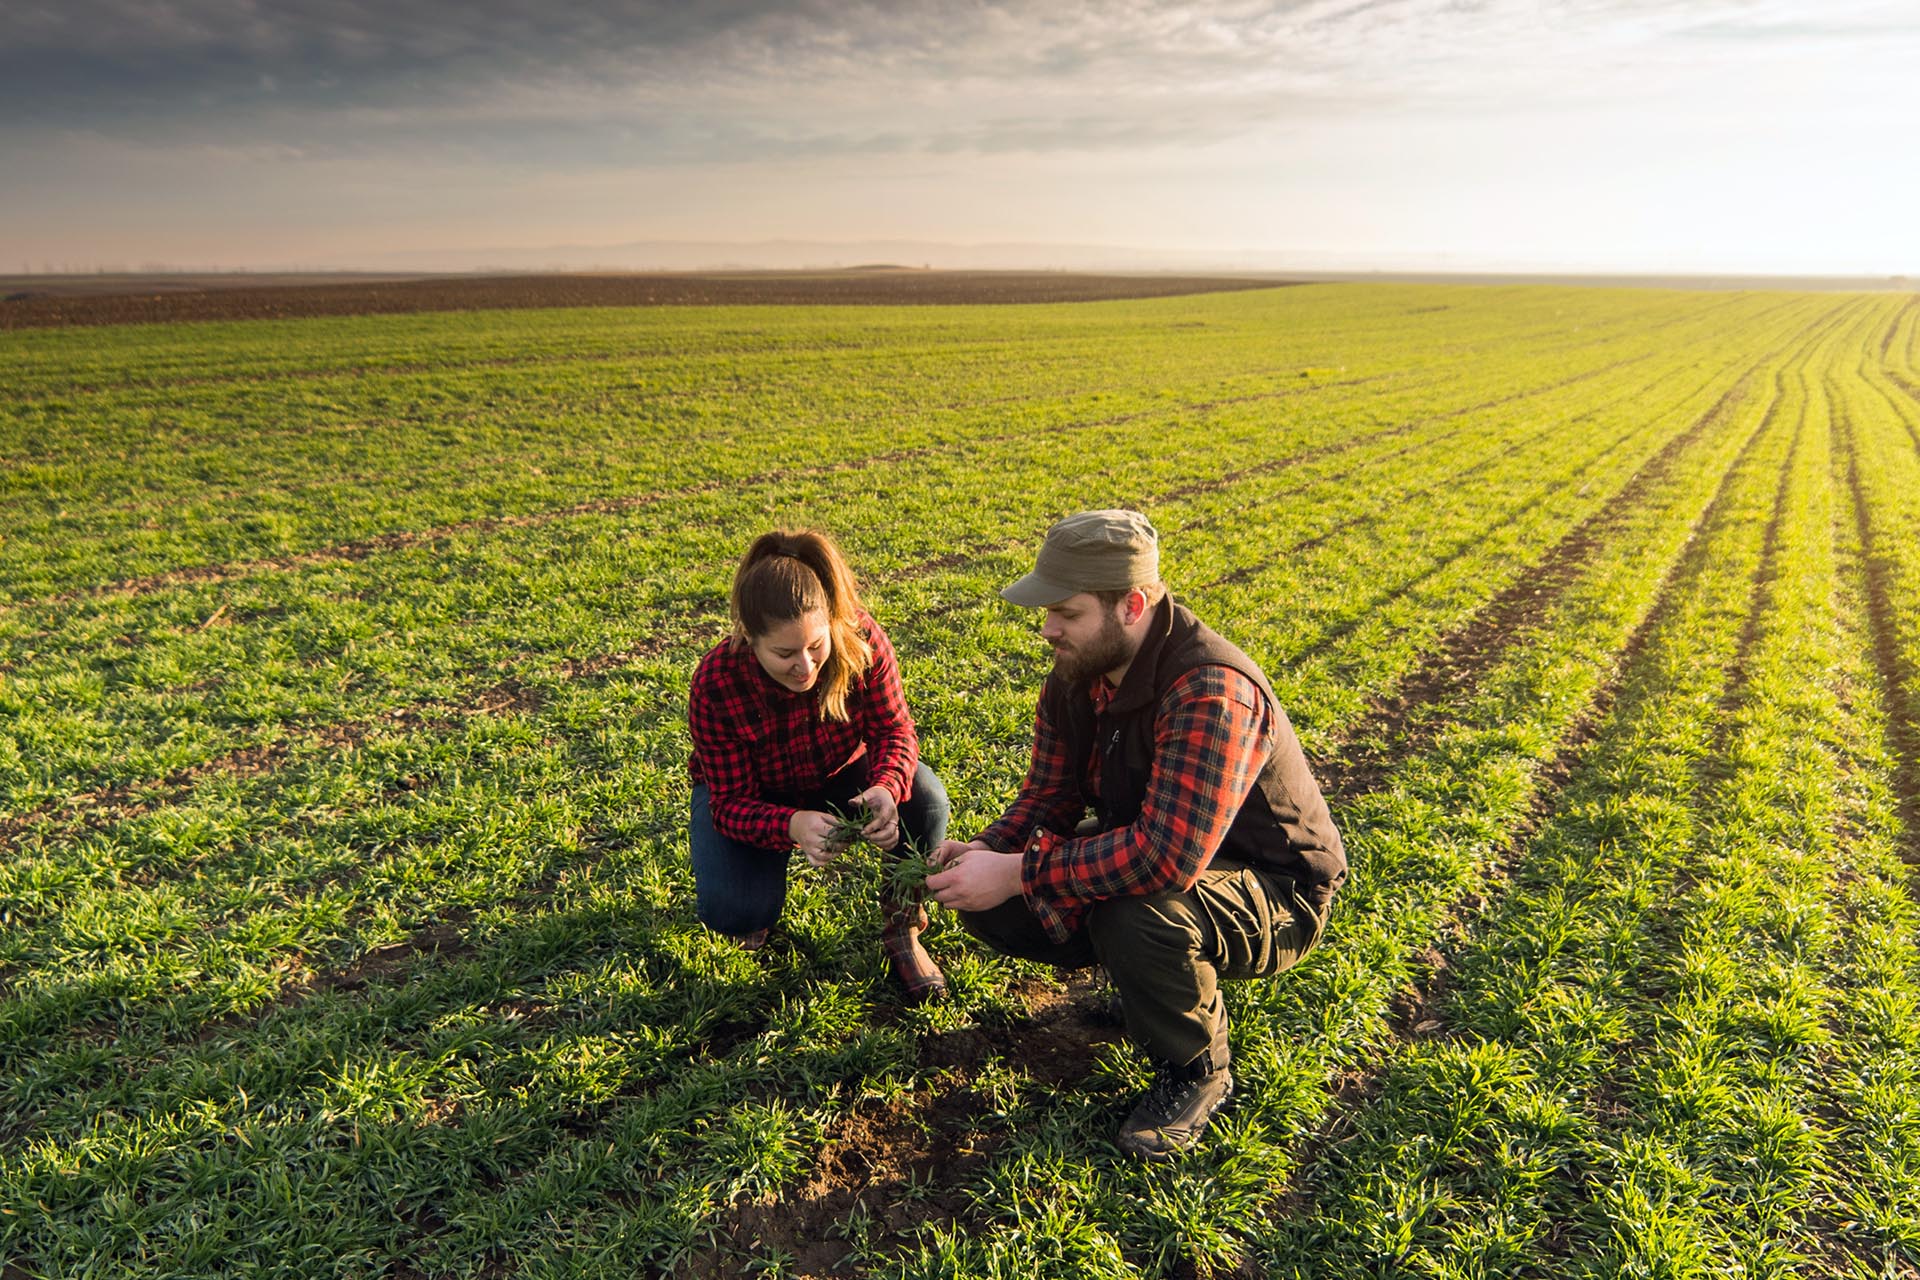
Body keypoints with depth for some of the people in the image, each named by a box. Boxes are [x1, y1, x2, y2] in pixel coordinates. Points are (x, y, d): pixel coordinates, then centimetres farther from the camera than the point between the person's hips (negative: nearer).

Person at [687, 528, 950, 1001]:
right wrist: (791, 826, -49)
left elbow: (894, 729, -19)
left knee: (925, 801, -29)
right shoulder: (715, 685, -32)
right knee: (732, 912, -26)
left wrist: (886, 788, -43)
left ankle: (902, 932, -2)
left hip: (841, 775, 2)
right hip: (752, 795, -1)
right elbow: (731, 802, -26)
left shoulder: (862, 640, -30)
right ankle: (760, 877, 15)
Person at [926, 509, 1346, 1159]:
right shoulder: (1077, 674, -7)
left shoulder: (1210, 692, -34)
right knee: (990, 904, -8)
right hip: (1146, 853, 8)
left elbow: (1166, 856, -43)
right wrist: (987, 851, -20)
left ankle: (1196, 1070, -7)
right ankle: (1141, 974, 14)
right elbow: (1050, 796, 0)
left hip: (1274, 892, -7)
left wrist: (1021, 873, -35)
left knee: (1133, 911, -39)